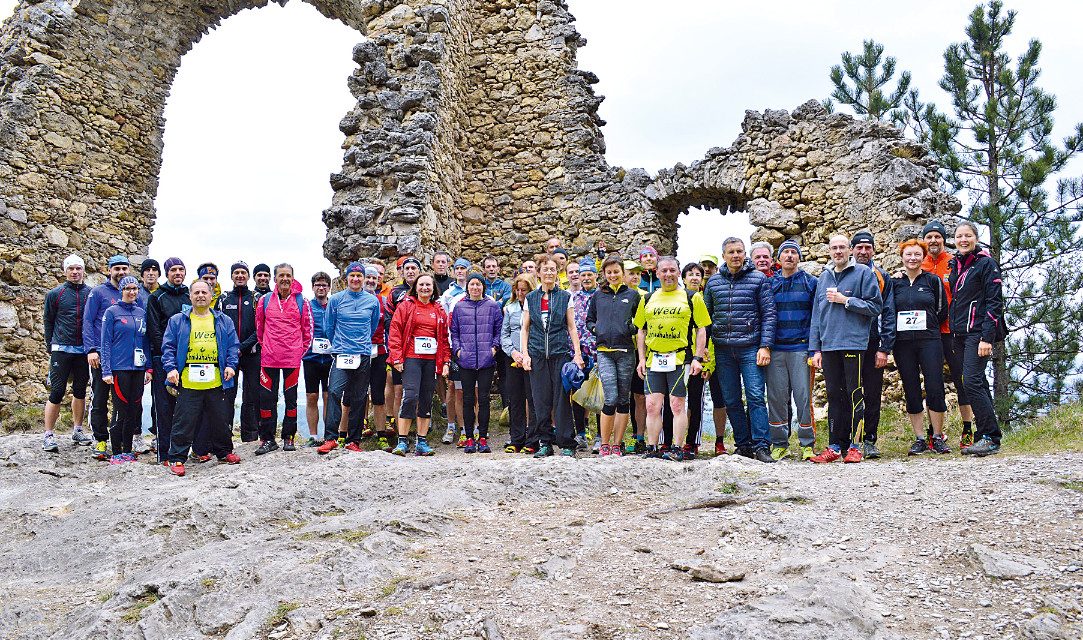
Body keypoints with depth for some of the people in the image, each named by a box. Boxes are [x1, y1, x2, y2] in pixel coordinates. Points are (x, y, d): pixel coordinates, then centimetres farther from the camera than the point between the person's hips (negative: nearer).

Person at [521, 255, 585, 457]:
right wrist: (525, 354, 2)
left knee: (562, 400, -3)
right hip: (537, 355, 1)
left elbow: (572, 327, 6)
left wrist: (577, 354, -2)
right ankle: (544, 443, 10)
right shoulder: (531, 298, 10)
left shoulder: (565, 297, 7)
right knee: (541, 400, 2)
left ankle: (566, 443, 3)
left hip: (560, 353, -1)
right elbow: (524, 329, 12)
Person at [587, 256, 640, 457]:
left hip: (626, 352, 1)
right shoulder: (598, 296, 14)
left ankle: (616, 444, 13)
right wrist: (595, 329, 1)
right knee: (611, 398, -10)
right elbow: (589, 320, 22)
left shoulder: (633, 295, 10)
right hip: (604, 352, 0)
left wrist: (633, 328, -8)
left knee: (624, 399, 4)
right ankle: (604, 444, 3)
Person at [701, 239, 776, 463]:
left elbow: (769, 314, 0)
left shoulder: (758, 279, 3)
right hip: (723, 350, 4)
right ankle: (744, 445, 14)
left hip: (750, 348, -3)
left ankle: (761, 446, -5)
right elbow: (706, 316, 15)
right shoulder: (714, 282, 12)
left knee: (756, 397, -9)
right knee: (731, 401, 5)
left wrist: (765, 346, -9)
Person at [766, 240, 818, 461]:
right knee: (777, 397, 2)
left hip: (801, 348, -2)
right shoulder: (770, 284, 13)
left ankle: (807, 444, 5)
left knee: (804, 396, -4)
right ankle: (779, 444, 11)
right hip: (775, 349, 2)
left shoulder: (810, 283, 7)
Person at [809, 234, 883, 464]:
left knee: (855, 395, -3)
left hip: (854, 344, -5)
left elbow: (875, 306, -5)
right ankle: (835, 446, 13)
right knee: (834, 397, 8)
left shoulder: (864, 273, 1)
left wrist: (845, 300, -11)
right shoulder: (824, 277, 17)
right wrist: (815, 348, 11)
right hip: (829, 346, 5)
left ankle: (854, 445, 4)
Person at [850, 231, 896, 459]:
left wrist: (884, 349, -4)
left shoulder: (882, 277, 9)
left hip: (872, 345, 0)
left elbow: (888, 314, 4)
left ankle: (869, 440, 11)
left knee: (873, 395, 3)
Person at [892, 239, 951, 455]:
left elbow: (942, 310, 8)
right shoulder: (894, 283, 10)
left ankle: (938, 438, 5)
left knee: (935, 389, -6)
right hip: (903, 344, 2)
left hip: (929, 341, -2)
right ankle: (920, 439, 10)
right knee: (911, 392, 3)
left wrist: (924, 324, 5)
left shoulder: (933, 281, 6)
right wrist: (906, 325, 3)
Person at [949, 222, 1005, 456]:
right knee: (978, 384, 9)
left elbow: (995, 301, -10)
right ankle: (985, 437, 12)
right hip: (959, 333, 7)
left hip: (978, 332, -7)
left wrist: (987, 338, -18)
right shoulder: (955, 265, 16)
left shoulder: (986, 263, -5)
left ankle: (990, 437, -11)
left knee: (972, 382, -16)